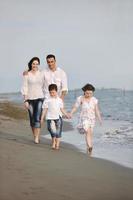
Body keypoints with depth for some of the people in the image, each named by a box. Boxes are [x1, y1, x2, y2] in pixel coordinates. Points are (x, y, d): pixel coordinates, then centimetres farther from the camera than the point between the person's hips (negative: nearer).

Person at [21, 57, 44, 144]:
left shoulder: (41, 74, 3)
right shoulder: (27, 75, 0)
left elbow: (43, 86, 9)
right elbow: (25, 88, -3)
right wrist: (25, 100, -9)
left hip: (39, 98, -1)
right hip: (30, 98, 1)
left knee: (37, 118, -14)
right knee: (32, 119, 8)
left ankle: (37, 138, -16)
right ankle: (35, 136, 25)